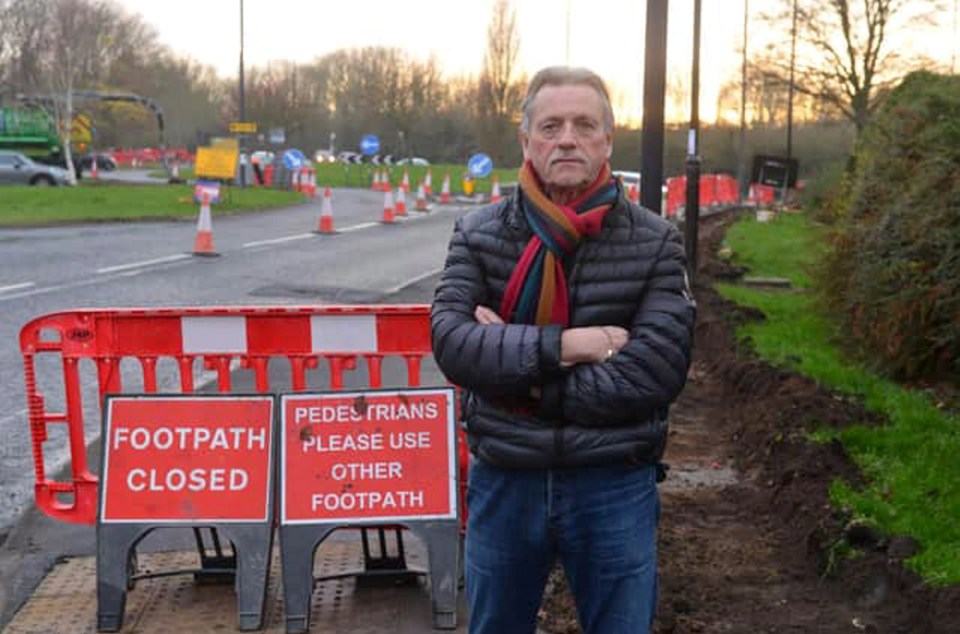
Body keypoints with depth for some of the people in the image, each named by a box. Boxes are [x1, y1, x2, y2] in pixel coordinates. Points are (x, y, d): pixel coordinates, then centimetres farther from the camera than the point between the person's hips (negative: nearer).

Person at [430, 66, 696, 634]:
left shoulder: (655, 242, -6)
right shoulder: (479, 235, -2)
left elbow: (655, 373, -17)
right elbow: (451, 341, -15)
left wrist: (517, 371, -17)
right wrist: (560, 346, -24)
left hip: (615, 486, -1)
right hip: (503, 480, 2)